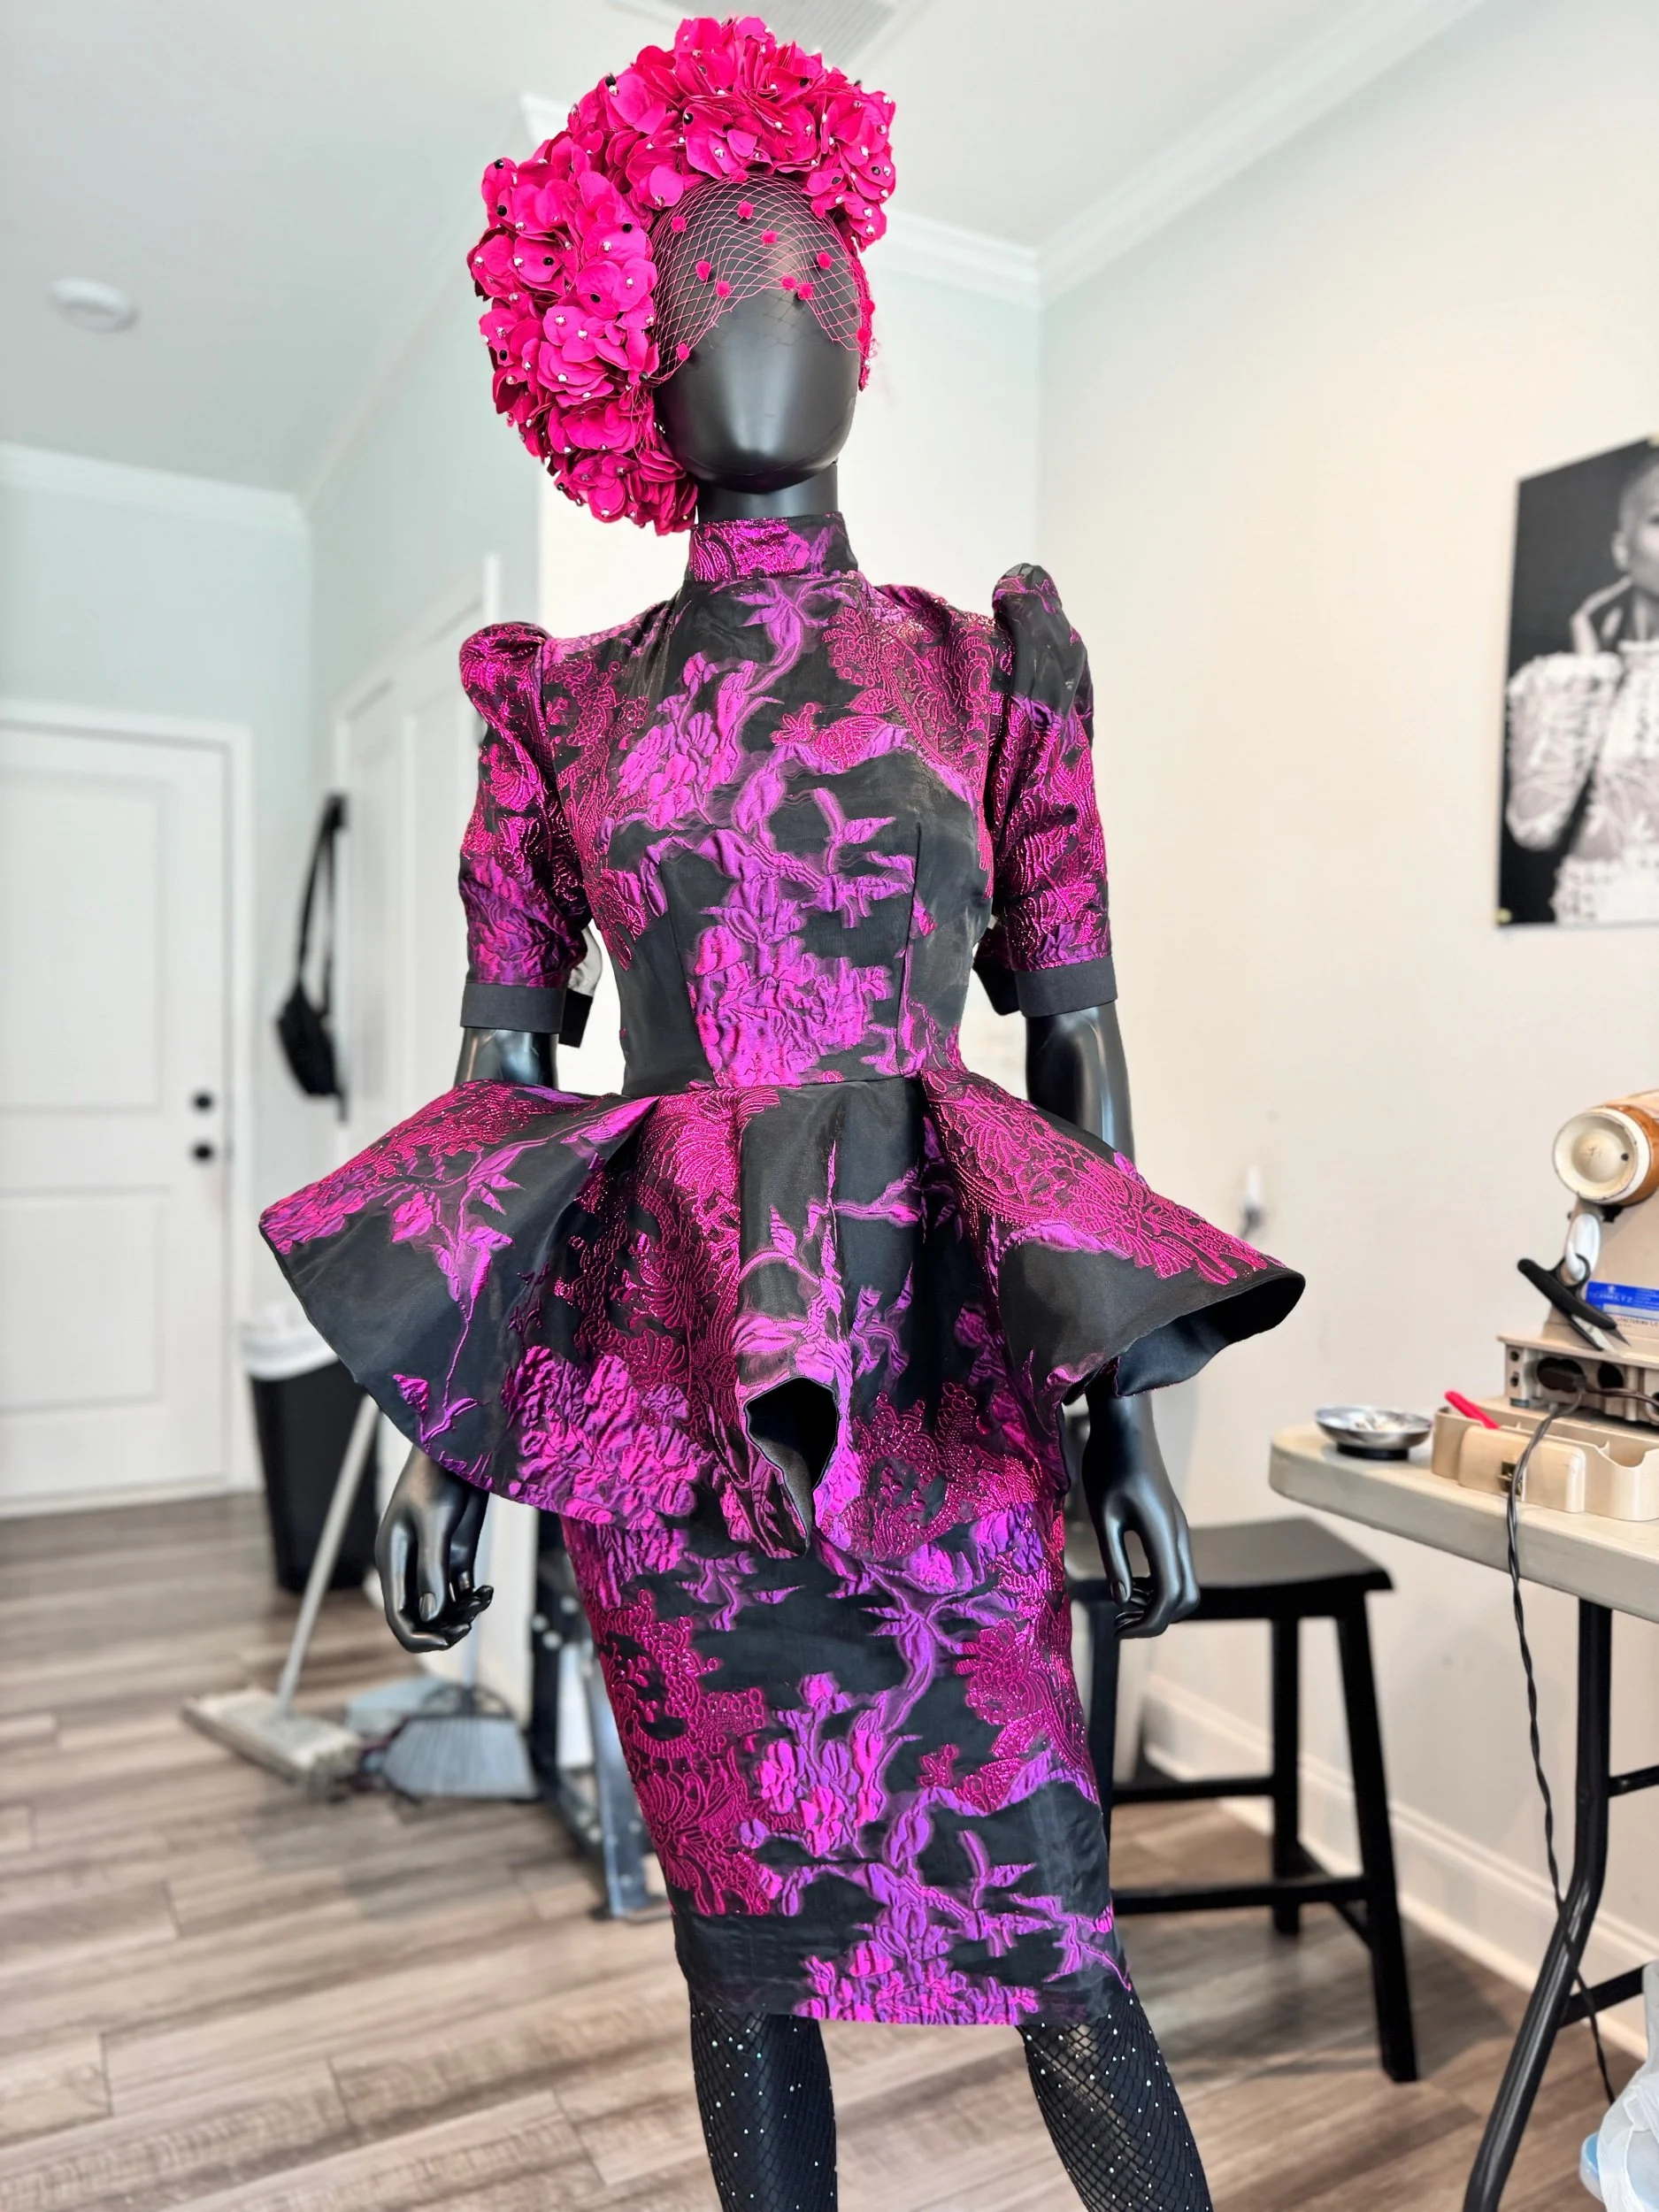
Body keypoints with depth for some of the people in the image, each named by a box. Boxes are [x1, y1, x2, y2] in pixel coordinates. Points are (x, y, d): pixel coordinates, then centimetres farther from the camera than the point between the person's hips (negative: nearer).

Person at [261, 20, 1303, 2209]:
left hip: (935, 1366, -1)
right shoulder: (566, 703, 8)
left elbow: (1079, 1047, 4)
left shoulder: (982, 669, 6)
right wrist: (447, 1439, 4)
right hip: (663, 1363, 2)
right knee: (740, 1928, 15)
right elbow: (497, 1076, 6)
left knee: (1052, 1934, 4)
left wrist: (1128, 1409, 0)